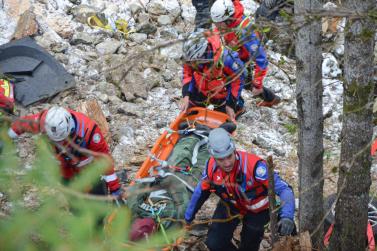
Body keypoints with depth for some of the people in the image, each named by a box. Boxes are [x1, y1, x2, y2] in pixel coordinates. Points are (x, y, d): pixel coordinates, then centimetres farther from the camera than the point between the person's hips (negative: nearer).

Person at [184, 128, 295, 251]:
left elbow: (284, 189, -41)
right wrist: (188, 216, 9)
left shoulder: (253, 165, -39)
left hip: (257, 209, -2)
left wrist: (287, 217, -58)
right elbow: (201, 192, -3)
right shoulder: (211, 166, -24)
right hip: (230, 205, 2)